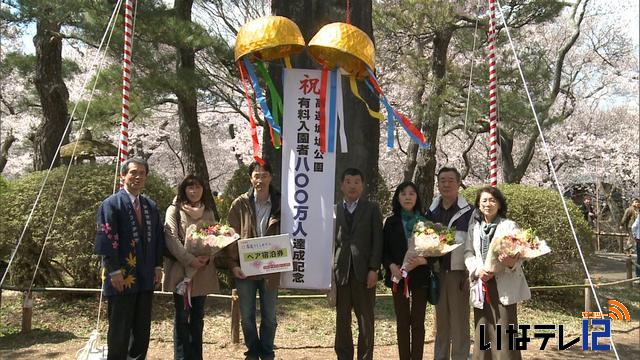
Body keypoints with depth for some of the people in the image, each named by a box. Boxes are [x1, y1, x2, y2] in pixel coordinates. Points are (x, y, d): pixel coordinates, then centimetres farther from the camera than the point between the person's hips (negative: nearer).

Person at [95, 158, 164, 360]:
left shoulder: (151, 206, 13)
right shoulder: (111, 204, -6)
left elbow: (158, 238, 15)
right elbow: (106, 238, -12)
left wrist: (158, 266, 8)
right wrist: (115, 271, -16)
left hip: (146, 278, 6)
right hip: (121, 278, -6)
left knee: (143, 329, 13)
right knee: (119, 330, 4)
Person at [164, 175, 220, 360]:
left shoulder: (208, 212, 13)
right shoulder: (174, 210, 0)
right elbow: (171, 238, -11)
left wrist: (208, 257, -11)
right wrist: (189, 259, -20)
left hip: (204, 271, 4)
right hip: (181, 270, -4)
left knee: (198, 316, 10)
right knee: (182, 316, 0)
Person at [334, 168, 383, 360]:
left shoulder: (372, 209, 6)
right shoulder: (334, 210, 9)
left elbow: (377, 241, 0)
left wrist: (374, 269, -8)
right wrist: (330, 269, 0)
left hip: (363, 271, -1)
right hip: (340, 272, 2)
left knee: (366, 320, 4)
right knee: (342, 320, 8)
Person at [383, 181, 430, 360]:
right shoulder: (391, 222, 5)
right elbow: (384, 250, 5)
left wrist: (422, 260, -17)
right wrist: (391, 266, -13)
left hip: (420, 277, -1)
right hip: (398, 277, 1)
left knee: (418, 322, 3)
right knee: (402, 322, 6)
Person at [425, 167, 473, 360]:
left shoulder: (468, 212, -4)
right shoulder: (431, 211, 9)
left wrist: (471, 273, -11)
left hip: (459, 271, -4)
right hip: (438, 272, 4)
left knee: (459, 320, 0)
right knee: (441, 320, 11)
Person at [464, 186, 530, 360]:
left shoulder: (509, 226, 1)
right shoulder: (474, 227, 12)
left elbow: (517, 254, -5)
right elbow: (468, 252, 7)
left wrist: (511, 262, -28)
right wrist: (477, 270, -12)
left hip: (504, 286, -3)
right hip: (482, 286, 4)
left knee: (504, 331, -5)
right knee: (482, 332, 8)